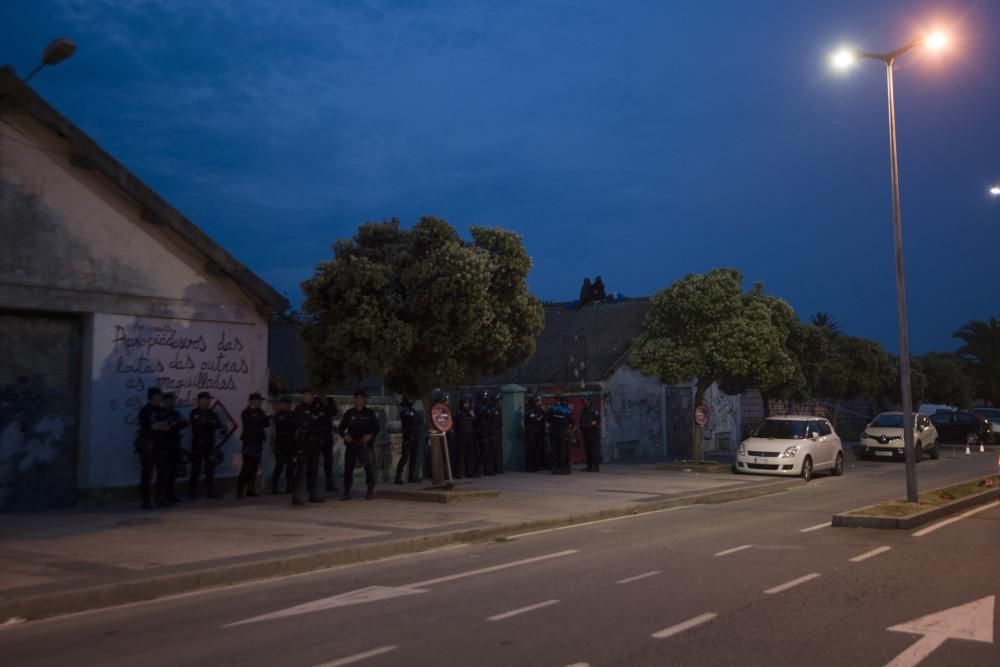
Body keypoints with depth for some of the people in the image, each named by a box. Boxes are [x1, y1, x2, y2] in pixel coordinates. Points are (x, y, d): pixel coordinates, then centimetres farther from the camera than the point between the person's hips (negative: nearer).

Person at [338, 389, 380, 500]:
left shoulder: (370, 413, 5)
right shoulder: (349, 413, 8)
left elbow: (376, 428, 1)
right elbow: (341, 427, 9)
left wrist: (370, 436, -18)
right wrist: (344, 435, -12)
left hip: (366, 444, -1)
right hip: (351, 443, 1)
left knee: (369, 468, 0)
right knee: (348, 468, -2)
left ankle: (371, 491, 11)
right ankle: (347, 492, 5)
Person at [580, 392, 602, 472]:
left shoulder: (594, 410, -6)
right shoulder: (584, 411, 18)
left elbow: (597, 421, -12)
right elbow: (581, 421, 22)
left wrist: (589, 425, -16)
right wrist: (581, 426, 4)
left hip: (593, 432, -8)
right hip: (586, 433, 8)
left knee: (595, 450, -9)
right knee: (587, 450, 8)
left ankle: (596, 466, -10)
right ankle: (589, 466, 13)